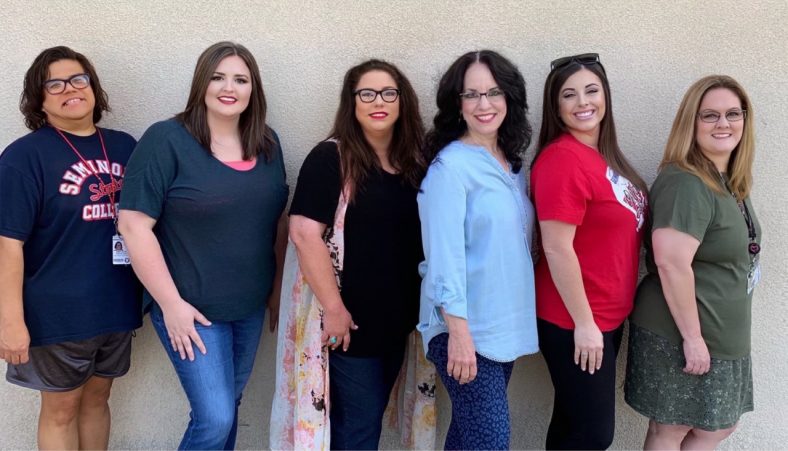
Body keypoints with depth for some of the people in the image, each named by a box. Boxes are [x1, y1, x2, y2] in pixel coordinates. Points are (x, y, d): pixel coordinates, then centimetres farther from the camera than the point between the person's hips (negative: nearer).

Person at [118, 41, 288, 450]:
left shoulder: (267, 144, 4)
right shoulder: (167, 141, -13)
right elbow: (134, 225, -16)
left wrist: (278, 286, 12)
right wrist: (172, 303, -17)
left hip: (250, 307, 6)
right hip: (191, 307, -5)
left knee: (226, 408, 18)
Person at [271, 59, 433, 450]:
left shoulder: (413, 162, 8)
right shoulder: (331, 157, -11)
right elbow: (304, 233, -19)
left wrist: (415, 305, 8)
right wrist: (333, 308, -20)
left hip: (397, 316, 6)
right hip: (350, 315, -6)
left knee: (372, 413, 18)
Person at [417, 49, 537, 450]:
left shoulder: (513, 165, 11)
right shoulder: (450, 165, -12)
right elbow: (445, 252, -18)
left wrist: (517, 321, 14)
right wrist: (459, 331, -21)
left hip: (507, 324, 7)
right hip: (465, 328, -7)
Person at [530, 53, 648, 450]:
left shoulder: (603, 154, 7)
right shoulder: (561, 159, -20)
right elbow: (557, 249, -23)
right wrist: (583, 323, -20)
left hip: (609, 314, 8)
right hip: (573, 320, -8)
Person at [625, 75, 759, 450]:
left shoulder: (732, 183, 10)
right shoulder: (685, 183, -21)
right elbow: (671, 263, -28)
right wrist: (692, 335, -25)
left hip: (721, 335, 9)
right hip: (680, 335, -9)